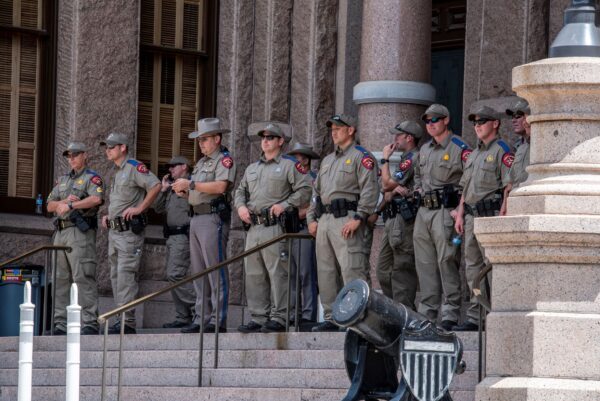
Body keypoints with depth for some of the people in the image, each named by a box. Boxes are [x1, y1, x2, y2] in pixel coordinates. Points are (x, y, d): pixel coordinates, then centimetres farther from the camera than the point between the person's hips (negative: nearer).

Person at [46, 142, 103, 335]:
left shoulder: (92, 178, 2)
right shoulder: (63, 180, 24)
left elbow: (97, 198, -17)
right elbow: (50, 205, 18)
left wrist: (71, 205, -15)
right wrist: (64, 201, -3)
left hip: (80, 232, -8)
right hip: (61, 232, 8)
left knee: (83, 277, -14)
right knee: (61, 279, 6)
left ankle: (90, 323, -17)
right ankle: (61, 323, 8)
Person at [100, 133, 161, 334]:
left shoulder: (134, 167, -9)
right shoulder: (117, 173, 21)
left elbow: (155, 186, -21)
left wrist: (139, 208, -21)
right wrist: (108, 217, 19)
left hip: (129, 230, -10)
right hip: (114, 231, 10)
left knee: (126, 275, -14)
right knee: (116, 276, 10)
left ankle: (127, 322, -17)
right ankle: (122, 319, 13)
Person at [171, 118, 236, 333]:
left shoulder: (225, 160, -5)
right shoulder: (201, 162, 23)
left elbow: (220, 186, -21)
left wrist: (191, 184, -17)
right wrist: (184, 191, 4)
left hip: (214, 218, -10)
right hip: (197, 218, 10)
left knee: (216, 270, -10)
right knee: (199, 272, 9)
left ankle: (218, 321, -12)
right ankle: (202, 319, 13)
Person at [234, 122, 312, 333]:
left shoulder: (289, 165, 2)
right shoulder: (252, 168, 23)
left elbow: (305, 190, -5)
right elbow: (240, 191, 28)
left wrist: (284, 205, -14)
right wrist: (240, 206, 8)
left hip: (275, 227, -7)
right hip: (254, 227, 7)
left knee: (277, 273, -9)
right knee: (254, 274, 6)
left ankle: (279, 318, -8)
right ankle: (258, 318, 11)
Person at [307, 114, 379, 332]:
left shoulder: (362, 157, -2)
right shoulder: (327, 160, 24)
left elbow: (369, 191, -12)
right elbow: (316, 190, 27)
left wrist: (357, 218, -20)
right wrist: (312, 218, 15)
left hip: (347, 221, -9)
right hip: (324, 221, 9)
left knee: (352, 270, -13)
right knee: (326, 272, 8)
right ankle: (331, 318, 12)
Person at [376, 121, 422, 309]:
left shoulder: (412, 159, -8)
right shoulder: (406, 159, 24)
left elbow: (386, 183, -12)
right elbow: (387, 194, 18)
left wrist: (385, 159, 1)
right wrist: (394, 189, -6)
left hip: (404, 221, -11)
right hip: (392, 220, 11)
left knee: (402, 270, -11)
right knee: (384, 271, 11)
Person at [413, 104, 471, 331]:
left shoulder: (460, 149, -6)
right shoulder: (424, 150, 17)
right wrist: (419, 191, 13)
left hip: (445, 212, -7)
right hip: (423, 212, 7)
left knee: (446, 261, -10)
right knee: (425, 264, 7)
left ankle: (451, 314, -10)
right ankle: (426, 312, 12)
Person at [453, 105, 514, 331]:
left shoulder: (502, 151, -6)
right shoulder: (474, 154, 22)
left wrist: (502, 216, -19)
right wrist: (460, 214, 15)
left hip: (491, 216, -9)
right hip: (472, 217, 9)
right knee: (472, 266, 9)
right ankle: (475, 317, 12)